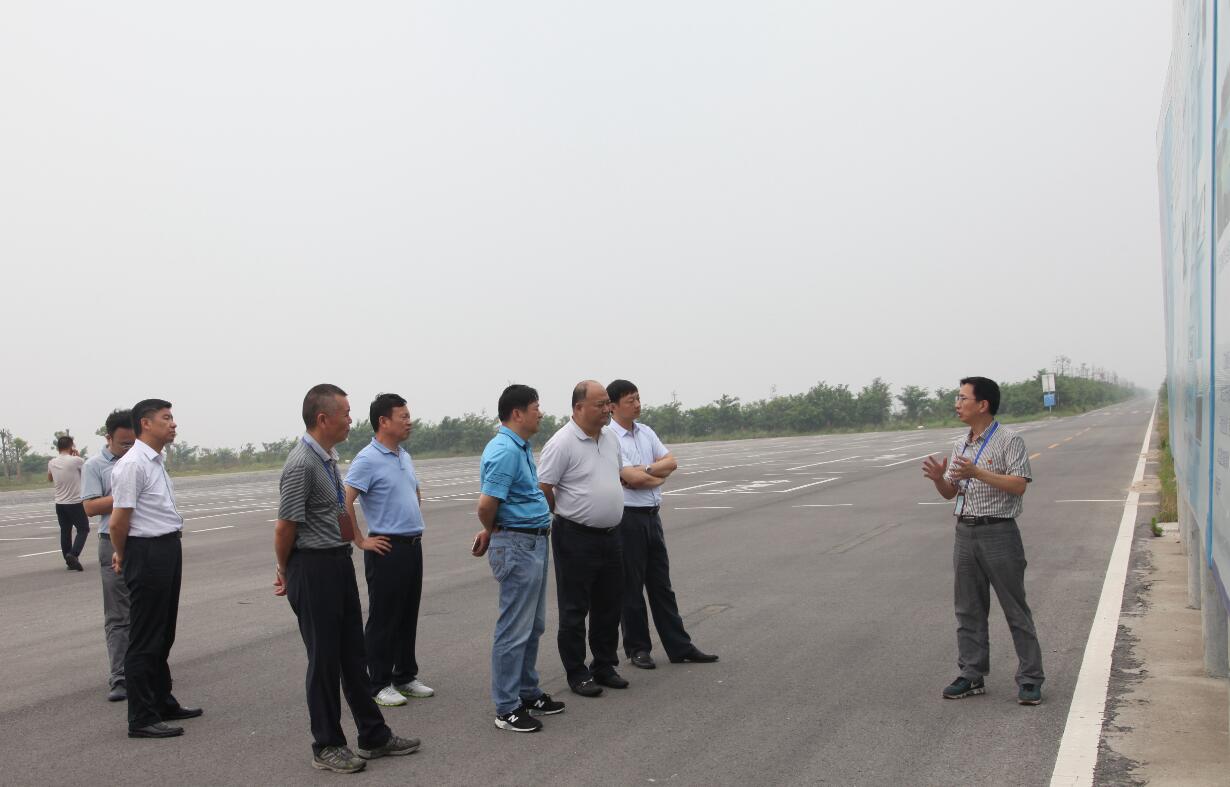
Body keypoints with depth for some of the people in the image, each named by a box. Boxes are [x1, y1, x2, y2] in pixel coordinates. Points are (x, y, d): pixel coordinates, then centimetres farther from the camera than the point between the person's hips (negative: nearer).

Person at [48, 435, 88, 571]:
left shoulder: (52, 463, 2)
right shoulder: (75, 460, -15)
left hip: (60, 503, 5)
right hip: (76, 503, -5)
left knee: (65, 531, 13)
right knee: (83, 529, 5)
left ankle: (69, 561, 15)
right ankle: (73, 554, -14)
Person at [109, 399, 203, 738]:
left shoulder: (156, 462, 14)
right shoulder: (132, 465, -17)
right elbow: (118, 522, -16)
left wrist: (122, 555, 17)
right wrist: (122, 555, 1)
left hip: (168, 550, 10)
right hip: (147, 553, -10)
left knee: (163, 634, 19)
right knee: (145, 640, -2)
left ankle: (163, 703, 33)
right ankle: (141, 719, 5)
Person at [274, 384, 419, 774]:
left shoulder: (329, 457, 7)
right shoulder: (302, 464, -21)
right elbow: (284, 528, -17)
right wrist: (286, 572, -3)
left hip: (339, 563, 9)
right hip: (314, 569, -9)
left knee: (353, 654, 16)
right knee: (324, 658, 3)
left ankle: (374, 736, 27)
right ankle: (327, 746, 18)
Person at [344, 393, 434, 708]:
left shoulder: (404, 457, 12)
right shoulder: (367, 460, -15)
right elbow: (344, 502, -22)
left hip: (413, 546, 8)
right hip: (387, 549, -8)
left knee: (408, 617, 15)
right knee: (383, 619, 1)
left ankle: (406, 676, 26)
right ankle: (380, 684, 11)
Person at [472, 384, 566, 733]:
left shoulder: (522, 447, 12)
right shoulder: (504, 451, -20)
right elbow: (486, 505, -24)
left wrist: (490, 532, 14)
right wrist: (491, 531, -4)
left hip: (534, 543, 10)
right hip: (517, 546, -10)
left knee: (533, 625, 17)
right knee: (515, 629, -4)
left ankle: (528, 693, 28)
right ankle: (506, 708, 4)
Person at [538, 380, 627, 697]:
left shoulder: (611, 438, 8)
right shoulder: (562, 443, -16)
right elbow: (542, 490, -14)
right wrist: (567, 515, 0)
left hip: (610, 535, 8)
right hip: (576, 538, -7)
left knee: (609, 605, 15)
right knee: (574, 610, 3)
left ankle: (605, 667, 28)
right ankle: (577, 674, 14)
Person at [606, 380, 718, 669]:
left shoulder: (646, 432, 10)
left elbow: (671, 463, 3)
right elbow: (633, 479, -21)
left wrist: (646, 470, -14)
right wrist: (659, 477, -3)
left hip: (652, 515, 7)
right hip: (627, 517, -7)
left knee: (661, 584, 12)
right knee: (631, 586, 4)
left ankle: (679, 647, 17)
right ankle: (637, 648, 16)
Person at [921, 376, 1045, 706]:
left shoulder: (1009, 440, -7)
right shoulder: (960, 444, 15)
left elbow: (1019, 485, -17)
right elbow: (950, 492, 17)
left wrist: (977, 473, -23)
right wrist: (938, 478, -5)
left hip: (998, 532, -7)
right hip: (965, 532, 7)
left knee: (1015, 610, -1)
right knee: (968, 609, 10)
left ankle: (1030, 679, 6)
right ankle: (971, 676, 19)